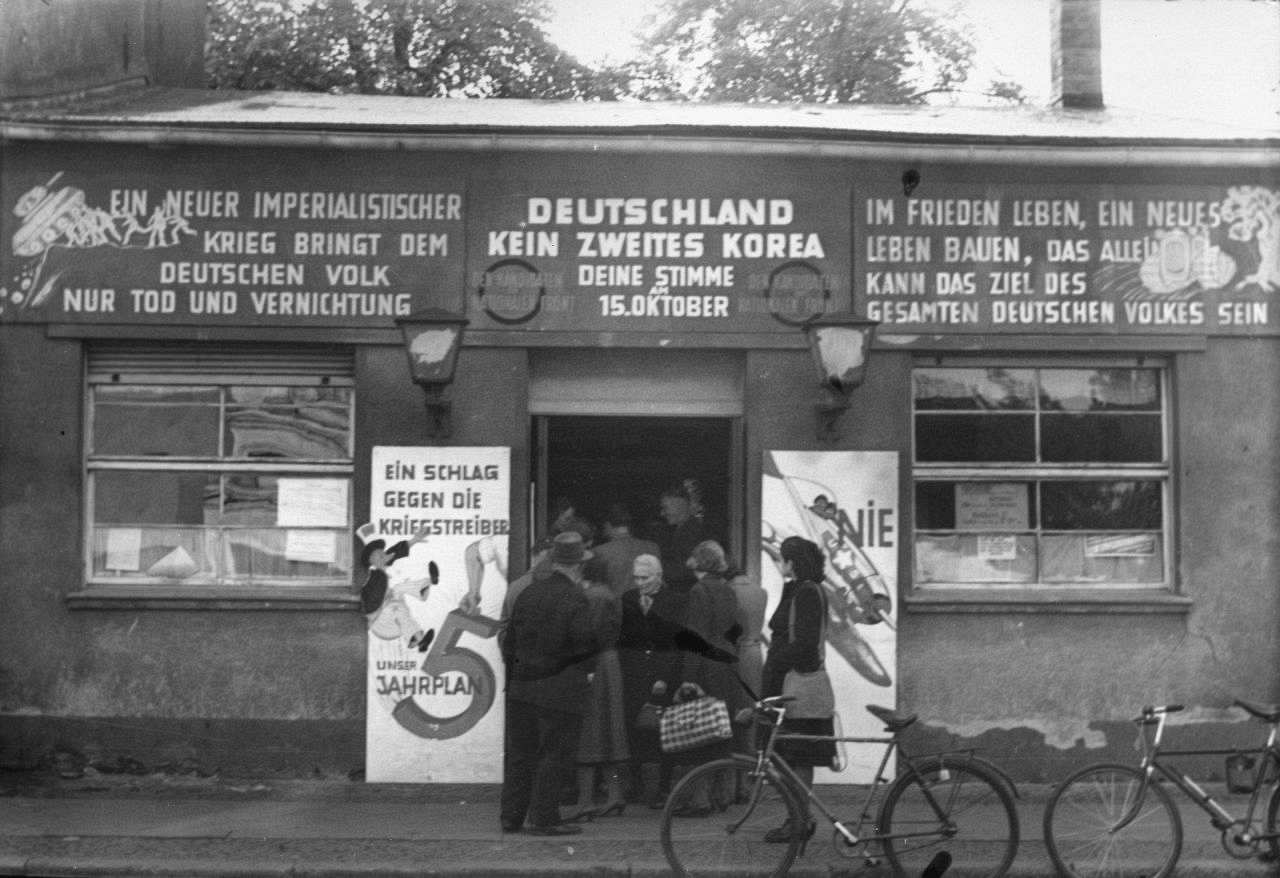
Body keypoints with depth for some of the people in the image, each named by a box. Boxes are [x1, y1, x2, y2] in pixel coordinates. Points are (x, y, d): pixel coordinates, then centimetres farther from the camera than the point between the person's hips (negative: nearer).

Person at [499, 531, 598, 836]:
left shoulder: (528, 593, 7)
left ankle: (512, 816, 19)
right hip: (559, 690, -6)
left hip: (522, 685, 6)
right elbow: (584, 644, -18)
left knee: (520, 753, 13)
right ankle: (544, 819, 3)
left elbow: (510, 639, 11)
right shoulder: (575, 599, -13)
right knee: (555, 754, 2)